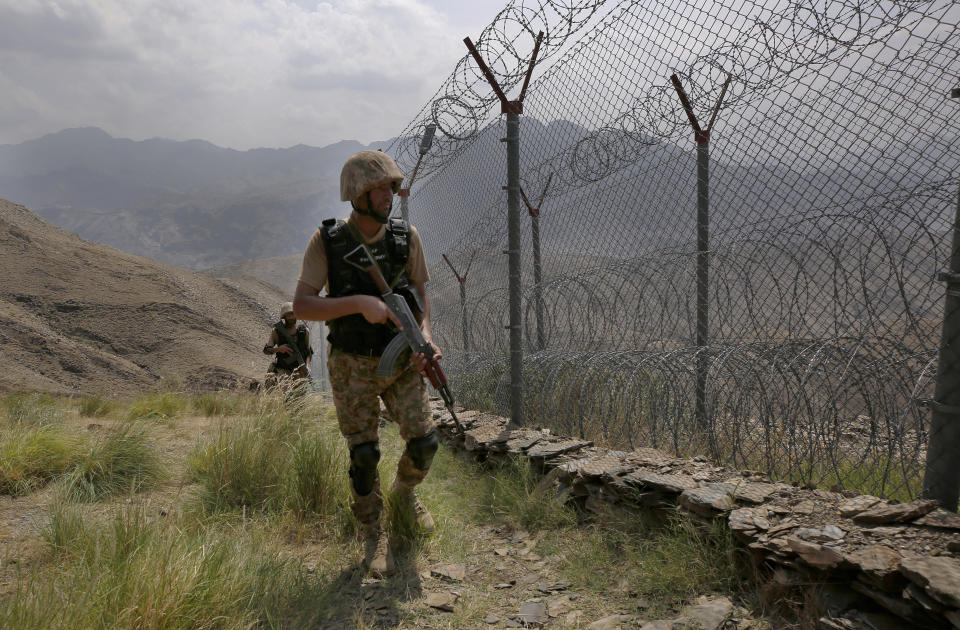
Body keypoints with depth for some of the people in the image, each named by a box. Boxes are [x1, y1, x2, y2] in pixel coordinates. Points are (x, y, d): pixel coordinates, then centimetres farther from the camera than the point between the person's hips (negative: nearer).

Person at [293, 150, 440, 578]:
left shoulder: (406, 237, -5)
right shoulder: (326, 242, -13)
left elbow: (420, 293, 5)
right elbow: (302, 306, -17)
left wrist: (424, 335, -14)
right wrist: (361, 303, -30)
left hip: (401, 362, 3)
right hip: (353, 367, -2)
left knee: (424, 441, -2)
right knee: (364, 454, 0)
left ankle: (404, 492, 33)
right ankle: (374, 539, 22)